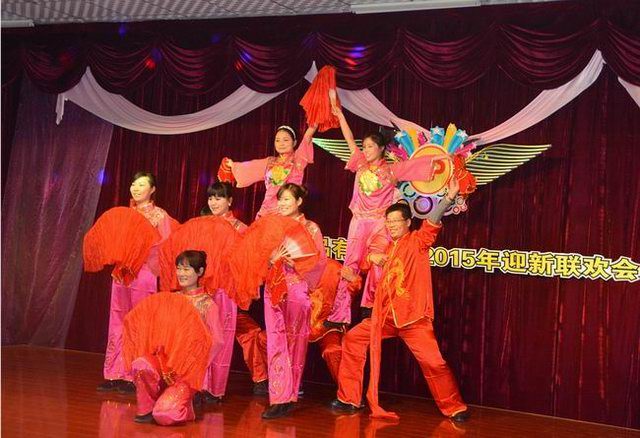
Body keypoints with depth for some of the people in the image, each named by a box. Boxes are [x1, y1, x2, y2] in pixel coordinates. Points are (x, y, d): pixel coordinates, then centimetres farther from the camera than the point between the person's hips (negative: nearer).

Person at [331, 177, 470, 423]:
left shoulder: (417, 241, -3)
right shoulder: (388, 248, 17)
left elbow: (432, 222, -22)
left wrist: (449, 198, -37)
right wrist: (372, 258, 11)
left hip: (413, 317, -7)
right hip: (386, 316, 7)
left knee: (433, 362, -13)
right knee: (353, 340, 4)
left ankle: (454, 408, 7)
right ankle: (349, 399, 13)